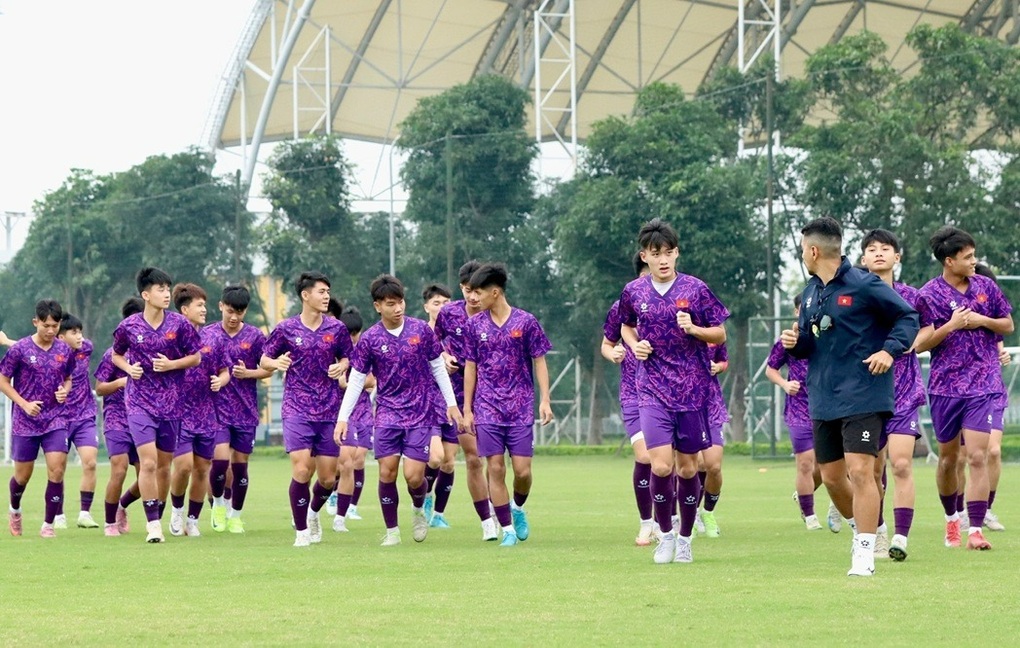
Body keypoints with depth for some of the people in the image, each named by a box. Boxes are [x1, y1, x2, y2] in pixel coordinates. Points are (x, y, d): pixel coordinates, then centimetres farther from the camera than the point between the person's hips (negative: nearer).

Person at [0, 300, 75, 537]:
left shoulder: (65, 350, 3)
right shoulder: (20, 349, -7)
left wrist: (65, 390, -5)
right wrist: (24, 404, -12)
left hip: (56, 420, 2)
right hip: (25, 421, -2)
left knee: (57, 470, -13)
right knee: (23, 475, 7)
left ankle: (48, 524, -3)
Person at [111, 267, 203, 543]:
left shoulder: (179, 324, -3)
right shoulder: (128, 327, -3)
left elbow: (195, 357, 6)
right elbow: (116, 355, 14)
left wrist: (172, 364, -11)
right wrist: (128, 368, -6)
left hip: (170, 403, 2)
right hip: (140, 403, -2)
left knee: (163, 465, 9)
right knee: (148, 463, -14)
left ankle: (157, 519, 25)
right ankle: (153, 523, -9)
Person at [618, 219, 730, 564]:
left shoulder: (695, 289, -3)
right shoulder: (633, 292, 3)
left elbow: (720, 334, 2)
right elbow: (626, 326, 22)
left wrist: (693, 329, -16)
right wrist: (635, 345, 1)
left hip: (692, 390, 0)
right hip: (653, 390, 0)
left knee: (687, 467, 5)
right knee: (661, 464, -13)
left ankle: (685, 538, 22)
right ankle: (665, 533, 7)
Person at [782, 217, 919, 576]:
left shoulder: (864, 285, -10)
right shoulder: (810, 293, 12)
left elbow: (909, 317, -5)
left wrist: (889, 350, -19)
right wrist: (795, 342, -1)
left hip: (862, 398, -8)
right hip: (823, 400, 8)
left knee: (860, 471, -14)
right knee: (831, 477, 11)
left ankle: (864, 554, -9)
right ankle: (865, 530, 33)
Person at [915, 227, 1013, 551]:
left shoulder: (986, 287, 5)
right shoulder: (929, 295, -3)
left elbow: (1008, 325, 13)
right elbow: (921, 344, -4)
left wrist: (983, 321, -6)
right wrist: (951, 325, -17)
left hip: (983, 384, 0)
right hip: (945, 386, 0)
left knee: (977, 456, -11)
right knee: (948, 458, 11)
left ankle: (975, 529, -12)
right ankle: (951, 517, 33)